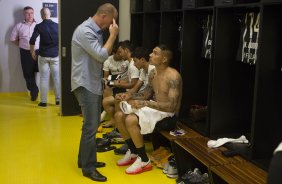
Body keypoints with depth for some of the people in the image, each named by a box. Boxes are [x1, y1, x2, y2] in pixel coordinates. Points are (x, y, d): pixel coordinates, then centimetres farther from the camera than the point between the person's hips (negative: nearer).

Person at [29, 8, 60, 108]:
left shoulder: (39, 26, -5)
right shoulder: (57, 26, -1)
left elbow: (32, 40, -12)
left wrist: (32, 52, 2)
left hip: (43, 55, -1)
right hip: (55, 55, 1)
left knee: (44, 79, 4)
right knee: (57, 78, 8)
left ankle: (43, 101, 7)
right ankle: (58, 99, 13)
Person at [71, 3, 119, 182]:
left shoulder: (96, 31, 13)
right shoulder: (85, 31, -18)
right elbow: (102, 56, -22)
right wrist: (113, 35, -14)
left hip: (94, 84, 10)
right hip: (85, 85, -10)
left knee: (92, 125, 15)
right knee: (90, 127, -7)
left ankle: (84, 159, 27)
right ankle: (88, 167, 4)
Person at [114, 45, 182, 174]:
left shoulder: (173, 76, -20)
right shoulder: (153, 73, 6)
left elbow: (171, 106, -27)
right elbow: (146, 94, 18)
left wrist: (144, 103, -29)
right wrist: (130, 96, -2)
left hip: (168, 116, -9)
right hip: (154, 109, 9)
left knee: (130, 120, -28)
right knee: (119, 115, -3)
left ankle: (144, 161, -11)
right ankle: (133, 152, 13)